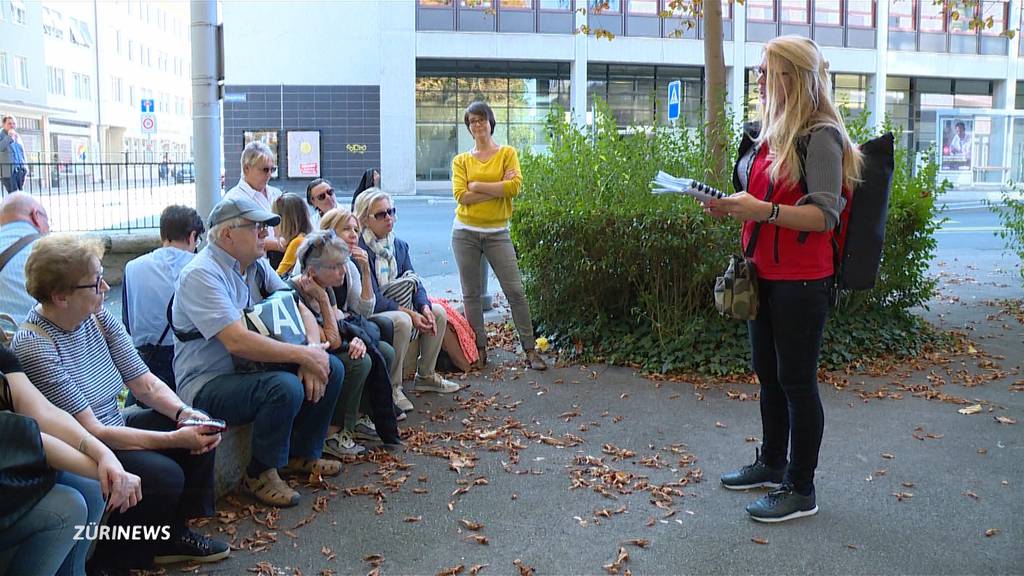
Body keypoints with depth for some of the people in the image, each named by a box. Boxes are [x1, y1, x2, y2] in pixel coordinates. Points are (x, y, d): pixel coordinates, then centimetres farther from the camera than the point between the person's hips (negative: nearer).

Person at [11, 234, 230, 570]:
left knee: (200, 431, -4)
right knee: (164, 475, -26)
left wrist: (185, 414, -17)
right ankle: (111, 555, 3)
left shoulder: (98, 317, -3)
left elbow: (145, 383, 2)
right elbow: (92, 432, -25)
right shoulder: (33, 346, -25)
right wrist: (174, 439, -27)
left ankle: (173, 532, 10)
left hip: (114, 431, 8)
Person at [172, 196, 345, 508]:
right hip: (207, 386, -9)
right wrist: (304, 355, -25)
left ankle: (301, 454, 14)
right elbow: (237, 342, -30)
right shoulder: (201, 275, -20)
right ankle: (260, 475, -8)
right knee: (286, 387, -32)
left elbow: (300, 309, 5)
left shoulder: (257, 265, 7)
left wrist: (313, 353, -15)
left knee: (331, 368, -3)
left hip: (248, 369, 9)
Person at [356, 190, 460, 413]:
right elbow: (373, 300, -23)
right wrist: (411, 313, -24)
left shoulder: (399, 246, 6)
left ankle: (426, 376, 12)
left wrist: (425, 307, -16)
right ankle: (392, 387, -19)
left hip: (395, 308, 9)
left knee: (438, 311, 0)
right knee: (402, 321, -34)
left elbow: (415, 283, 4)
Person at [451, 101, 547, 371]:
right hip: (465, 232, 2)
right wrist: (498, 188, -12)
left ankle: (530, 349, 3)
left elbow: (514, 187, -13)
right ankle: (480, 349, 15)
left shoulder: (507, 153, 3)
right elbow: (461, 195, -9)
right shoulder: (461, 160, 6)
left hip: (497, 232, -1)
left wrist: (477, 185, -11)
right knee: (471, 294, 5)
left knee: (515, 290, -4)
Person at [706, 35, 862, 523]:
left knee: (796, 380, 0)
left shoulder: (820, 135, -14)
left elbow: (825, 215, -19)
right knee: (768, 374, 17)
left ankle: (801, 489, 14)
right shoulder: (770, 132, 12)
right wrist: (734, 206, 5)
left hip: (802, 281, -8)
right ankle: (772, 464, 34)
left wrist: (763, 210, -30)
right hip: (764, 274, 9)